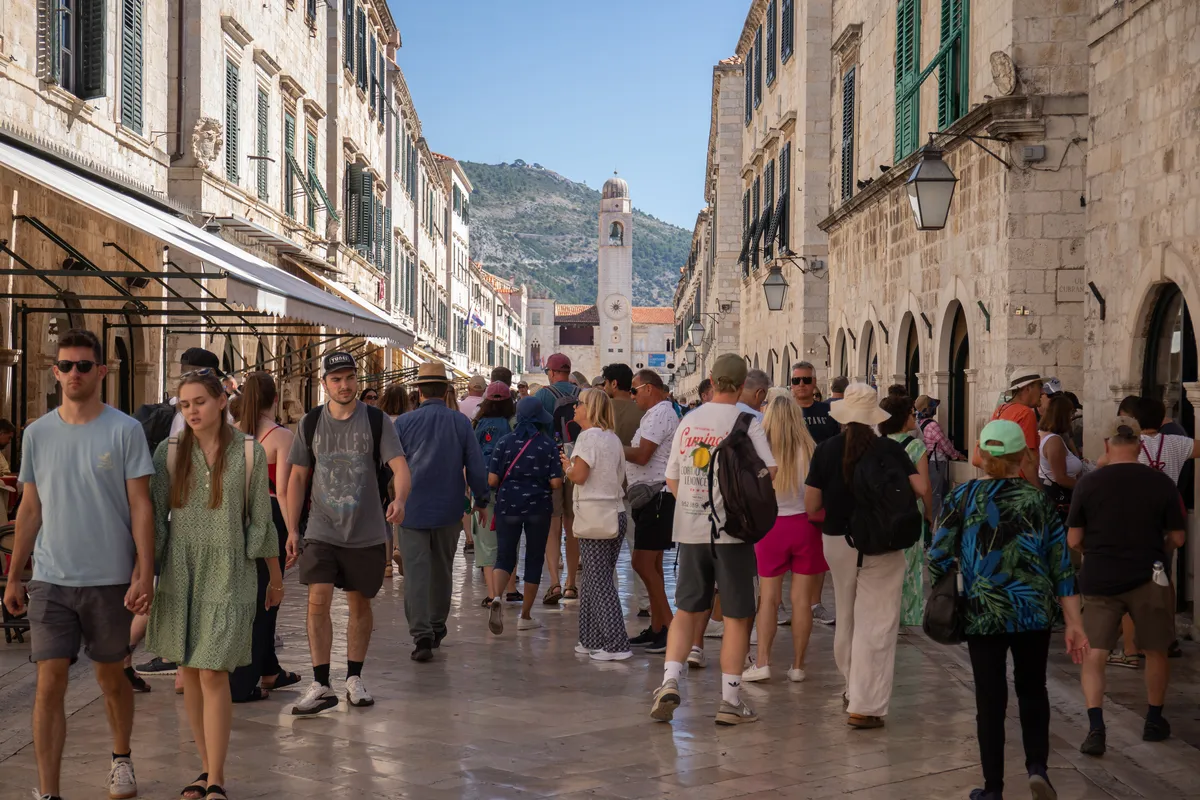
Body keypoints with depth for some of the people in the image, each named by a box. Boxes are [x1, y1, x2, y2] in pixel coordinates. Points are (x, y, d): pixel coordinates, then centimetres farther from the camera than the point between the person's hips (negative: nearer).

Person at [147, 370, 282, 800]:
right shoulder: (169, 452, 2)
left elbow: (260, 518, 5)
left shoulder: (249, 453, -2)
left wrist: (275, 577, 10)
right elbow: (152, 516, 4)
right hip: (180, 572, 3)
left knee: (213, 675, -9)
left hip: (228, 574, -3)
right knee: (189, 672, 8)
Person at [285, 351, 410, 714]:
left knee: (360, 604, 9)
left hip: (366, 533, 0)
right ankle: (321, 686, -7)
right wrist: (292, 530, 4)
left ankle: (354, 679, 24)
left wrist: (399, 499, -32)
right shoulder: (311, 423, 3)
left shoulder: (376, 421, -3)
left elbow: (400, 466, -11)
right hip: (321, 531, 1)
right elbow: (298, 477, 8)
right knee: (318, 600, -11)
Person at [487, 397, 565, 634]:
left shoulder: (504, 443, -3)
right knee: (534, 559, 11)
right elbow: (556, 483, -9)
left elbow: (492, 480, -6)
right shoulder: (547, 445, -5)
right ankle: (525, 616, 16)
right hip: (538, 508, -1)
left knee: (504, 557, 8)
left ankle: (496, 596, -22)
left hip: (508, 506, 1)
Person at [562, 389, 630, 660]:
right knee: (599, 579, 14)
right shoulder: (613, 439, 13)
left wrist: (566, 466, 3)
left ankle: (616, 645, -7)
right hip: (616, 513, 8)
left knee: (599, 583, -5)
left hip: (595, 515, -8)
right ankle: (592, 640, 18)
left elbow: (579, 475, -18)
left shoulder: (588, 437, -11)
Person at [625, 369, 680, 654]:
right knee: (651, 565, 14)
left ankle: (669, 627, -11)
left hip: (656, 498, -11)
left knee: (643, 564, -12)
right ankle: (656, 628, 19)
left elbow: (641, 455, -20)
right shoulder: (656, 413, 19)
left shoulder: (659, 414, -14)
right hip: (652, 497, 11)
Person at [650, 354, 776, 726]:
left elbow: (672, 479, 11)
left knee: (686, 610, 13)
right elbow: (768, 471, -13)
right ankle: (730, 699, 6)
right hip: (732, 530, -4)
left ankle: (670, 681, -3)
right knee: (737, 615, 4)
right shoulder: (746, 422, -6)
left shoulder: (688, 421, 7)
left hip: (690, 529, 4)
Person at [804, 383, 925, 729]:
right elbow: (920, 488, -12)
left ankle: (853, 690, 33)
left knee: (846, 619, 19)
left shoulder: (826, 450, -4)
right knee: (875, 624, -1)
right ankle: (865, 706, -5)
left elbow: (811, 505, -3)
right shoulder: (890, 449, -9)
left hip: (837, 542, 3)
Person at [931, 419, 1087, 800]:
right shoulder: (1039, 501, -2)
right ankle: (1037, 766, 5)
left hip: (982, 615, -1)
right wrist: (1074, 624, 1)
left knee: (990, 700, 8)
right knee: (1032, 690, 20)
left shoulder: (963, 497, -4)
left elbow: (938, 558, -5)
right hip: (1035, 614, 1)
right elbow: (1062, 566, -2)